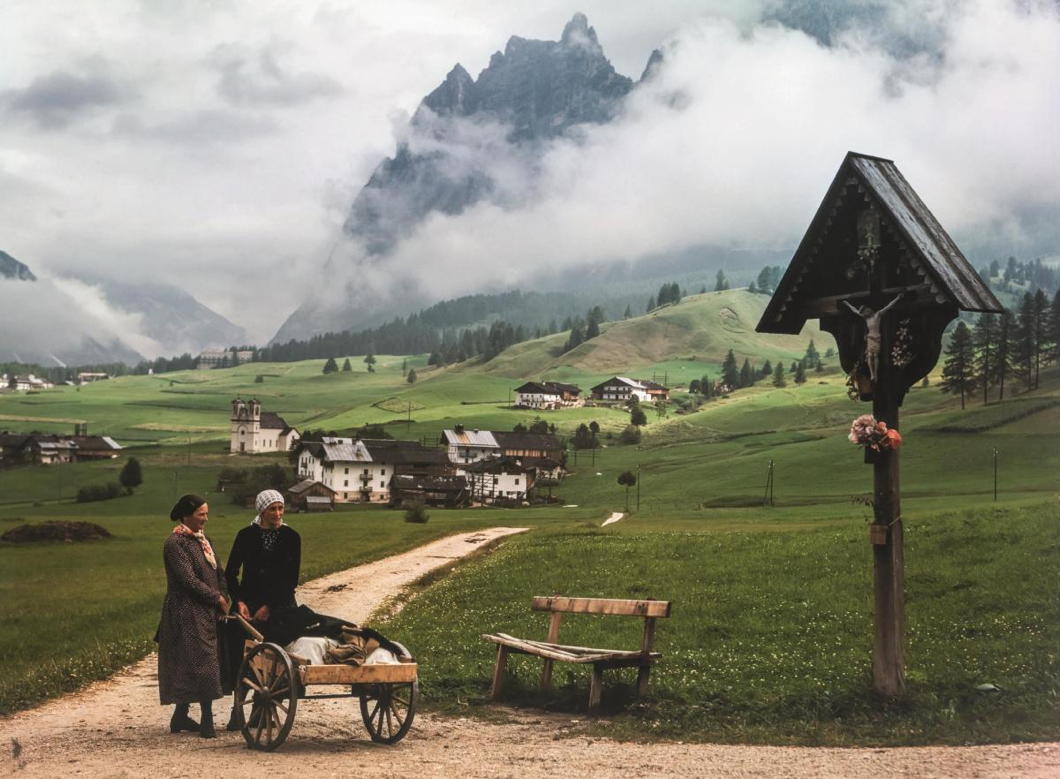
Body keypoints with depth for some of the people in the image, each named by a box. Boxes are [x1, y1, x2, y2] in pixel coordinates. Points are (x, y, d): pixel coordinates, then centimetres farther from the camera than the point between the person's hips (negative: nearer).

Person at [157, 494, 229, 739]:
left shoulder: (203, 540, 16)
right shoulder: (175, 543, -11)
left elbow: (219, 573, 17)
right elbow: (188, 579, -17)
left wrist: (223, 598, 1)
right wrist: (217, 598, -12)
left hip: (207, 614, 8)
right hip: (187, 614, -8)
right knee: (203, 664, -10)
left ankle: (180, 717, 18)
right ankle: (206, 719, -8)